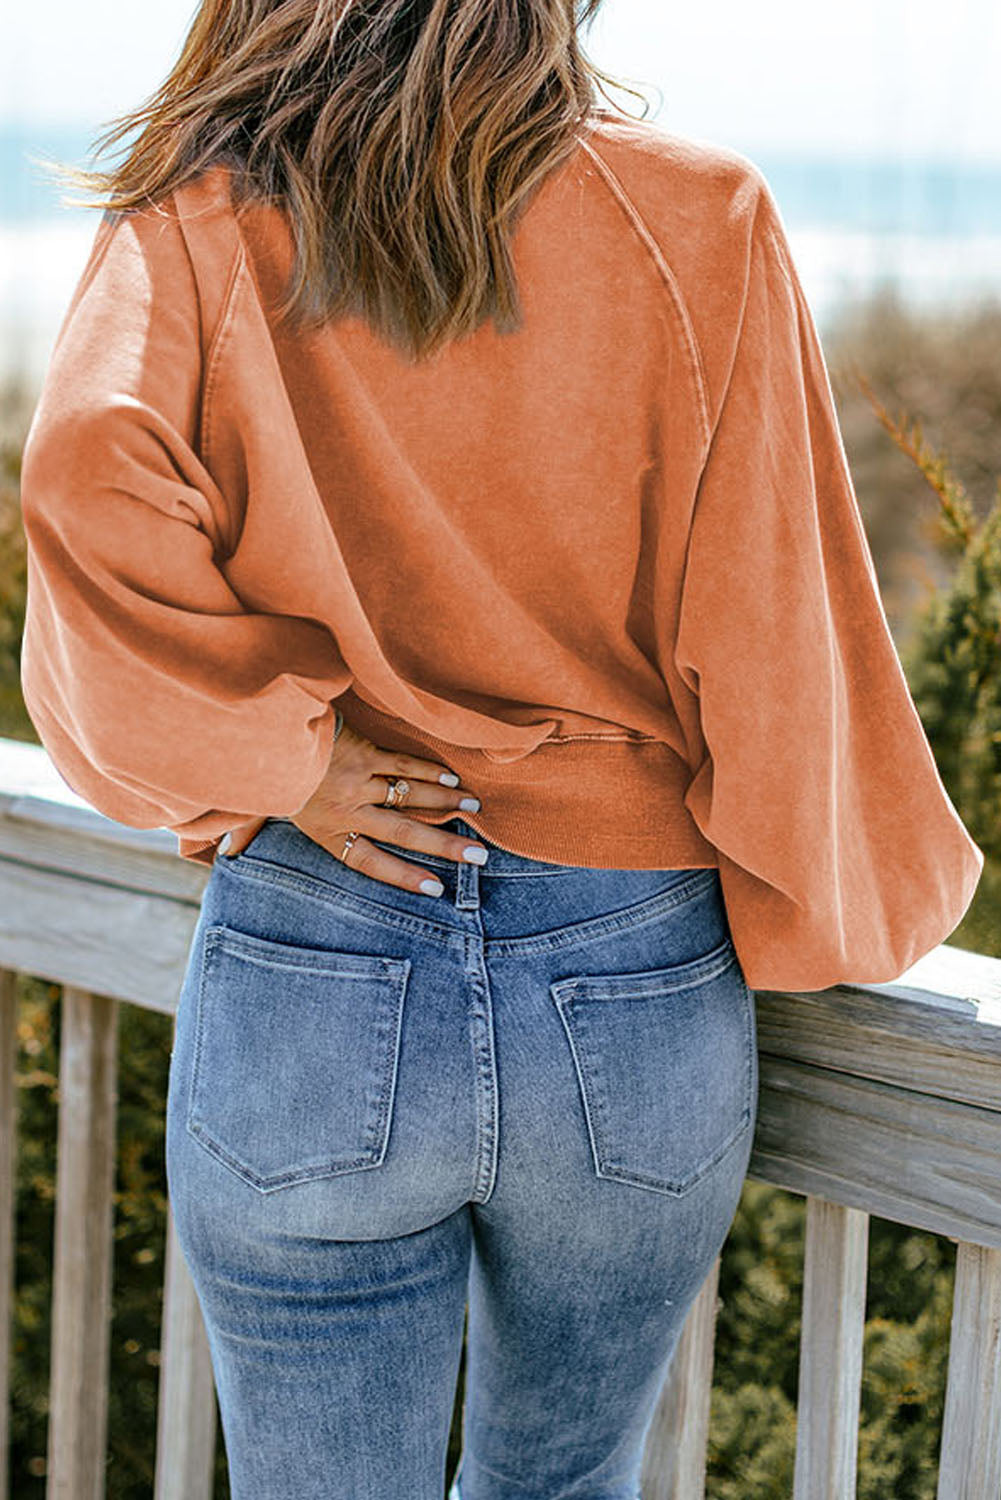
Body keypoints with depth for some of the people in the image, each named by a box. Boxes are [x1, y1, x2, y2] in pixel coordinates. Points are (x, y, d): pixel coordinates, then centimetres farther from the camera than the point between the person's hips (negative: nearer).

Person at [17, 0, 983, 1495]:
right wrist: (841, 915, 10)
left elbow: (91, 492, -24)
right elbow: (772, 639, -4)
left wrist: (274, 759, -11)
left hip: (311, 984, -1)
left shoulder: (196, 236, -5)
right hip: (643, 998, 2)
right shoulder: (701, 222, -4)